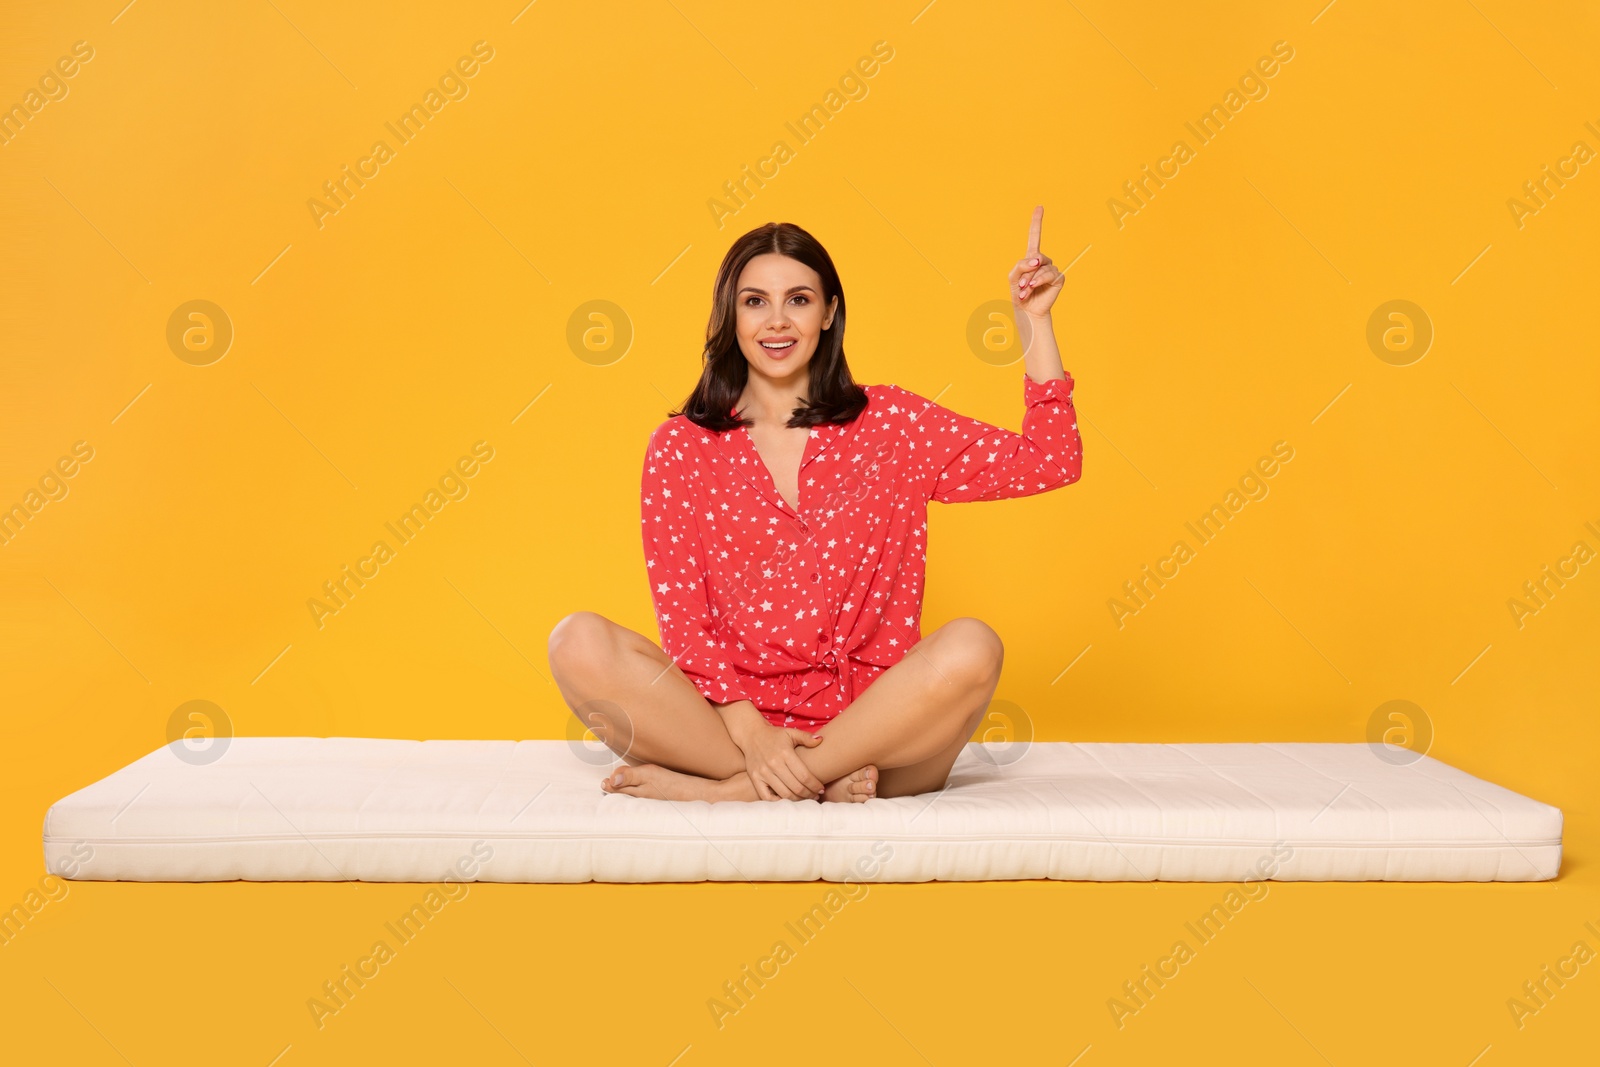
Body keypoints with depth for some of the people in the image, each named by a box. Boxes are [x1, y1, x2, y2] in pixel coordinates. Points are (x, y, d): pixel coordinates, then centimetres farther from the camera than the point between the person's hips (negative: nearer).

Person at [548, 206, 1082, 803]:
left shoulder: (890, 423, 10)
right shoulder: (680, 448, 7)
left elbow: (1049, 463, 6)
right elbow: (681, 614, -1)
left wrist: (1034, 322, -1)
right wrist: (749, 732, -16)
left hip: (873, 726, 1)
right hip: (729, 722, 0)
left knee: (971, 648, -30)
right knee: (579, 643, -23)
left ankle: (725, 790, -22)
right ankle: (828, 784, -24)